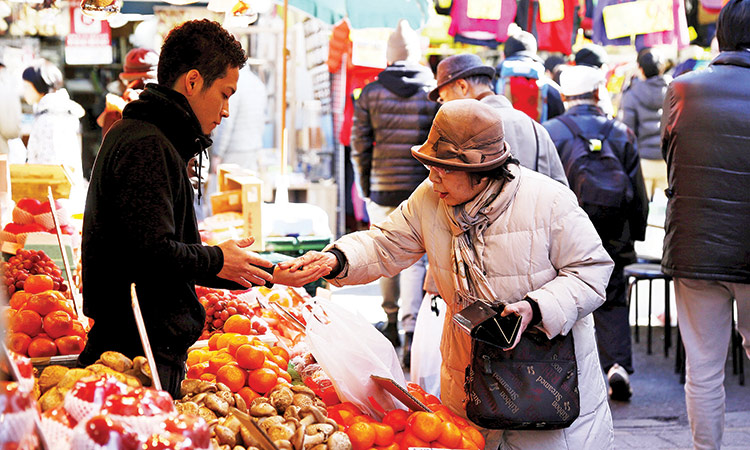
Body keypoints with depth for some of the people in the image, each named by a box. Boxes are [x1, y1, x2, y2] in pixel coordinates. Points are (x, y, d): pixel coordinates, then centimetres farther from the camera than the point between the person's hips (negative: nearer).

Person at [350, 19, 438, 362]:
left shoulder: (371, 93, -1)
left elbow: (360, 145, 0)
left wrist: (364, 187, 11)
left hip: (383, 190, 1)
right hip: (421, 192, -1)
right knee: (414, 259, 1)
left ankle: (392, 324, 28)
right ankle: (410, 328, -15)